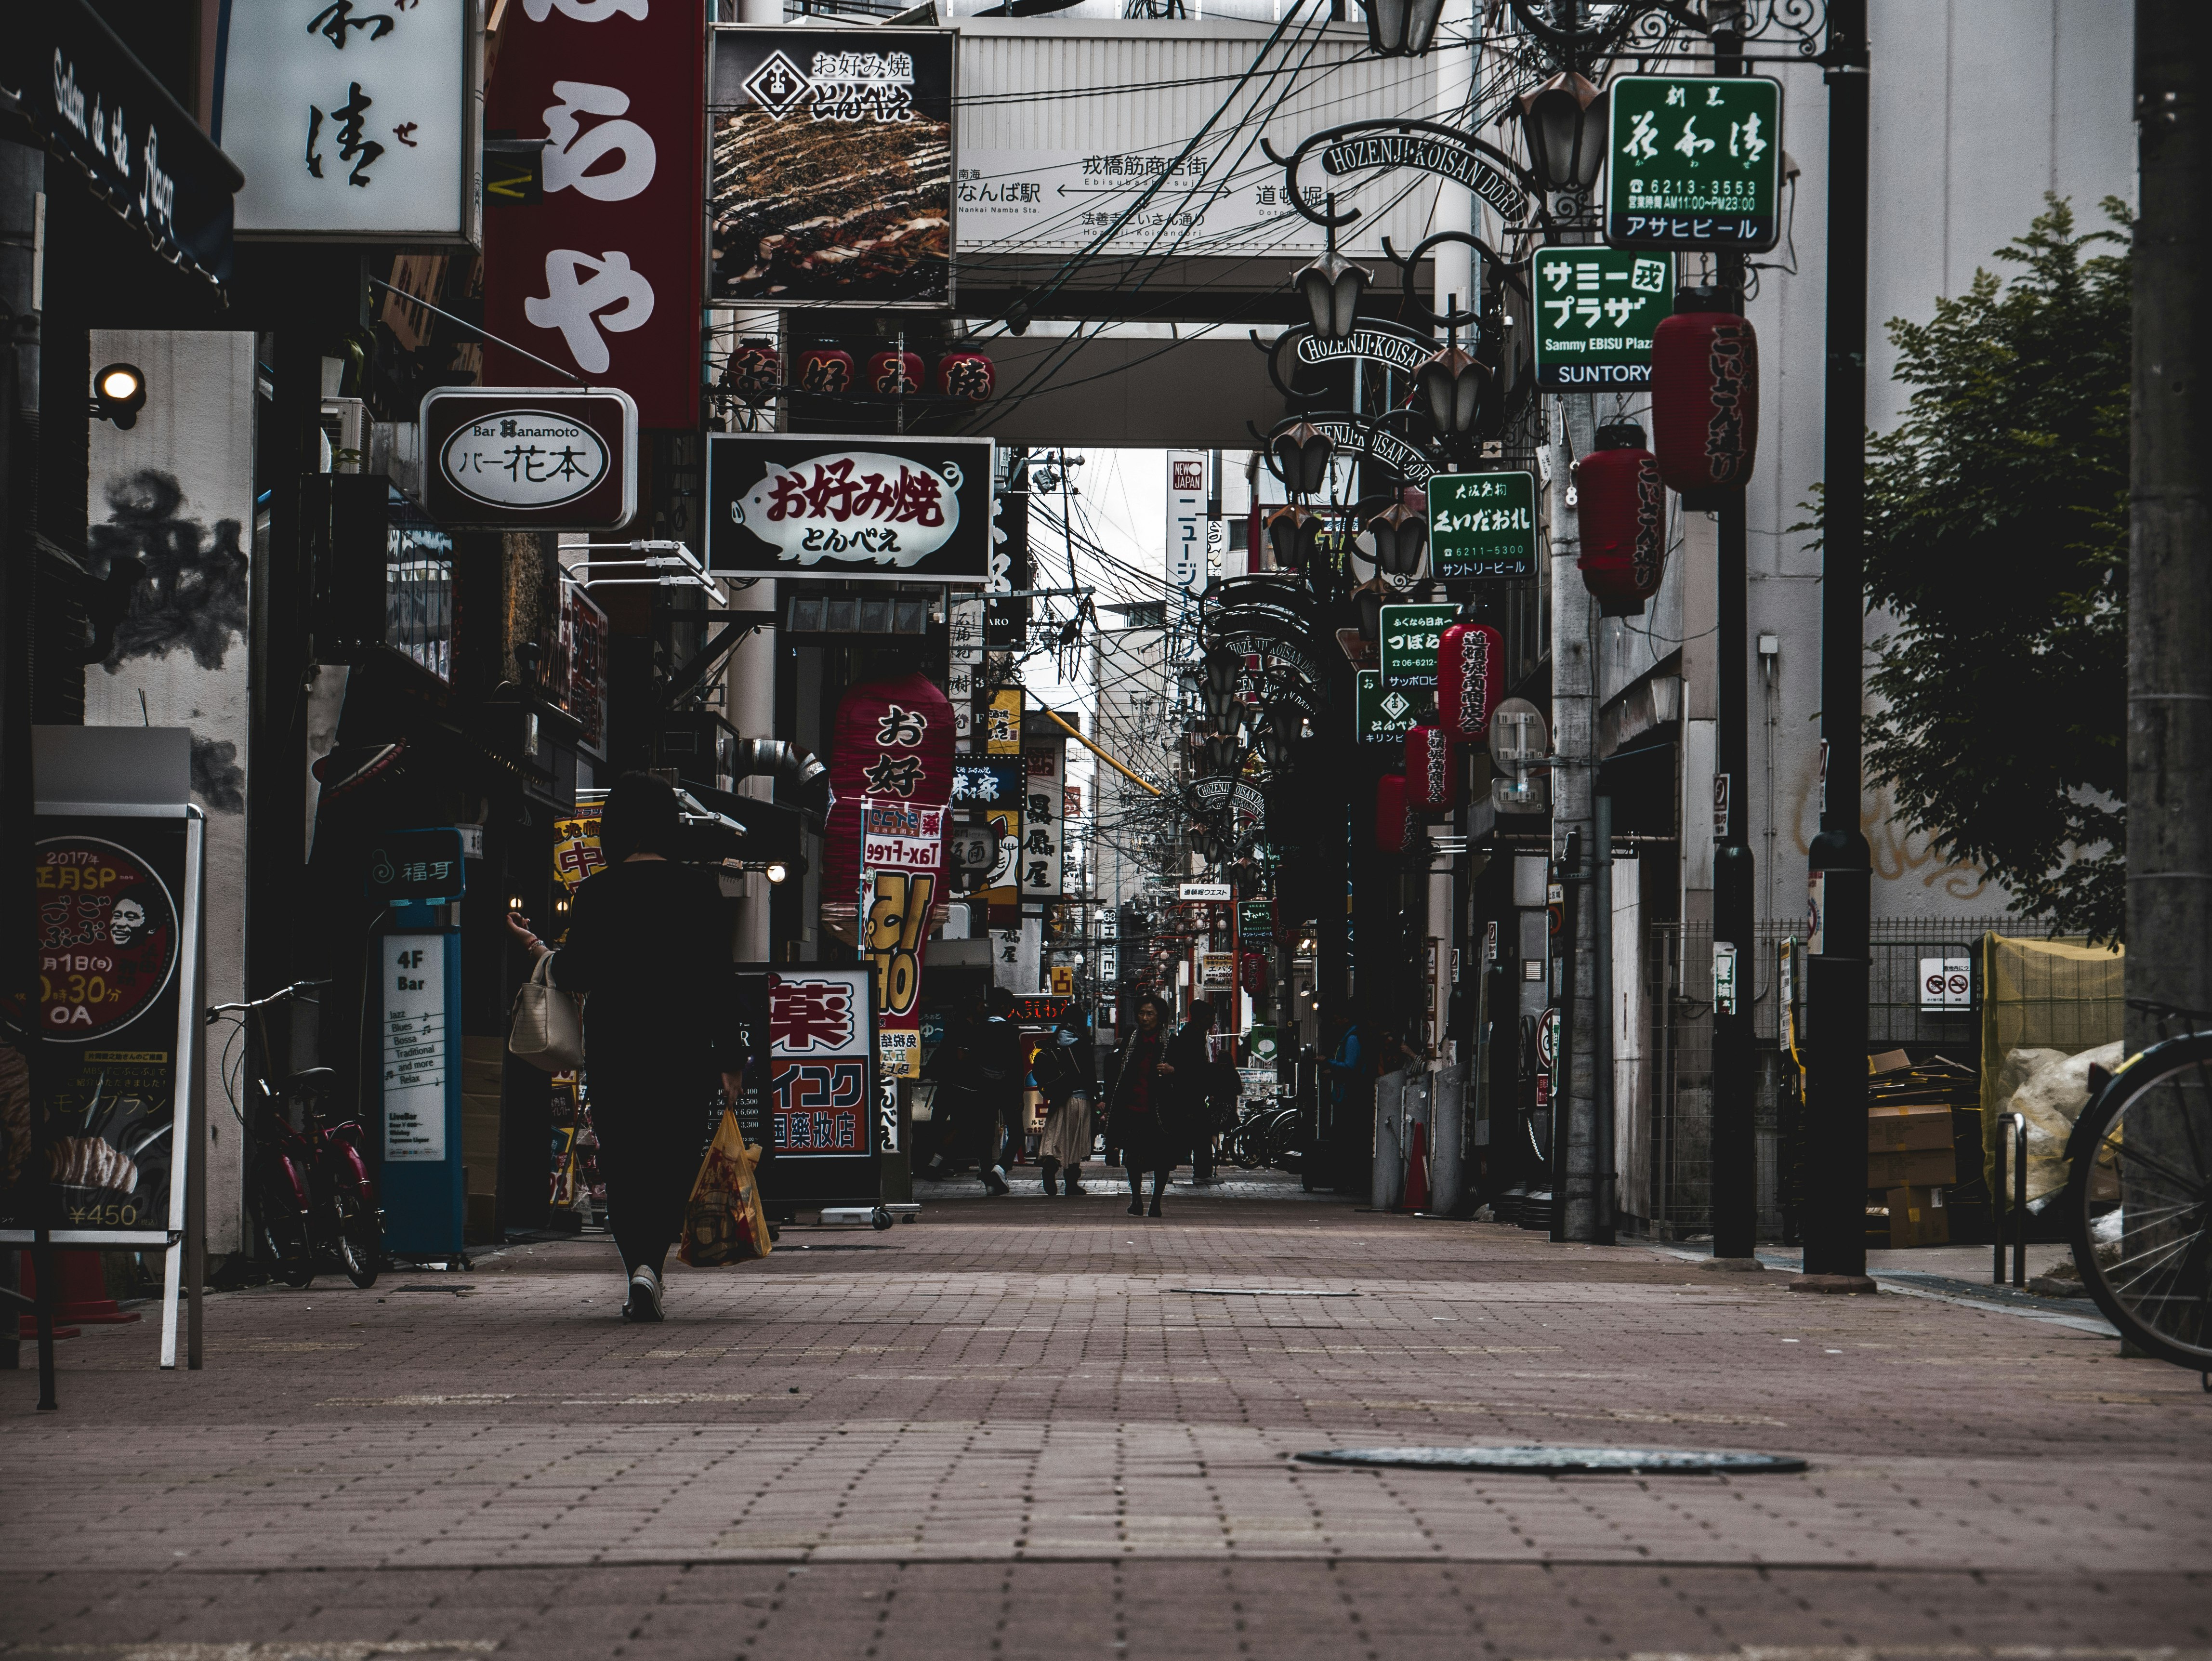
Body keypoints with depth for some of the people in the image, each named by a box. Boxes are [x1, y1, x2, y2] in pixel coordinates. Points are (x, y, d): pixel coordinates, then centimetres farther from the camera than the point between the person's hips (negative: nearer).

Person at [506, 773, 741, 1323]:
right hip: (683, 1051, 0)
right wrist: (731, 1059, 3)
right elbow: (718, 978, -2)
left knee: (622, 1168, 10)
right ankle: (651, 1265, -13)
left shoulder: (598, 892, -3)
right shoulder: (699, 887, -2)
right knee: (674, 1163, 6)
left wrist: (539, 949, 21)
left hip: (612, 1051, 0)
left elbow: (574, 974, -1)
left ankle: (636, 1266, -1)